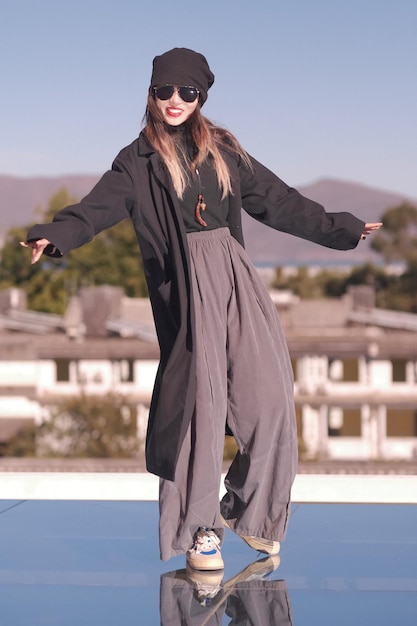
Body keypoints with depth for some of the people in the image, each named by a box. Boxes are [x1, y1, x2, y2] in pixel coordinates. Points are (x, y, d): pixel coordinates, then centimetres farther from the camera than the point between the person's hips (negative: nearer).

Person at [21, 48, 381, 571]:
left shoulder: (222, 150, 18)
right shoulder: (138, 161, 8)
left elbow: (276, 201, 23)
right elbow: (100, 206, -8)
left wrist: (340, 229, 26)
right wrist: (56, 234, -28)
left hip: (237, 280, 4)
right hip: (186, 287, -4)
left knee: (268, 396, -4)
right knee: (201, 399, -9)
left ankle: (248, 510, 14)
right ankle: (199, 527, 3)